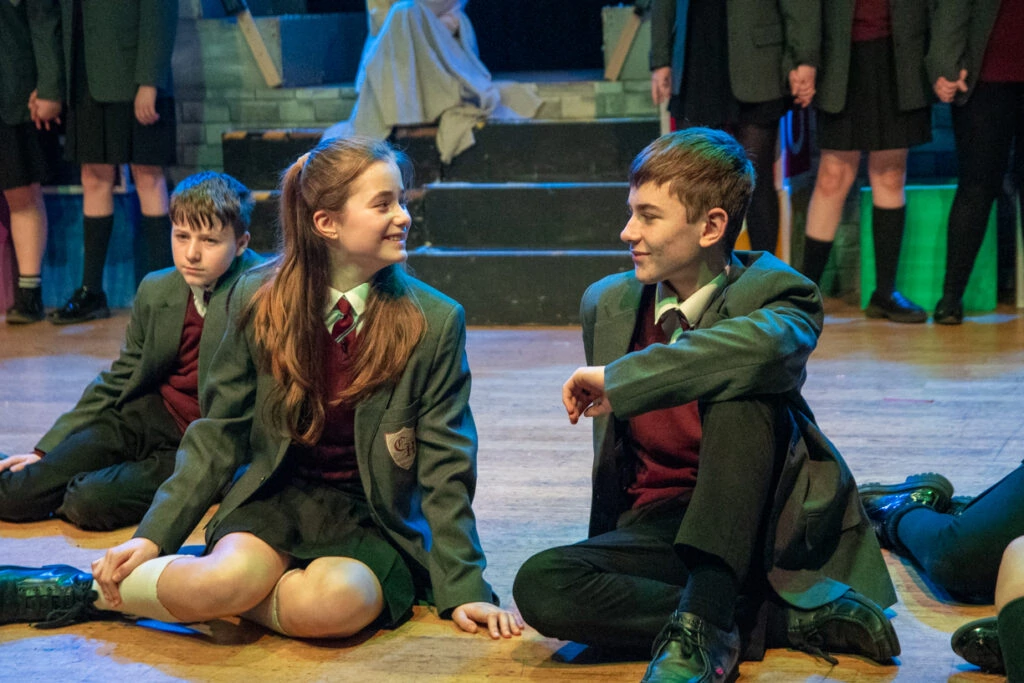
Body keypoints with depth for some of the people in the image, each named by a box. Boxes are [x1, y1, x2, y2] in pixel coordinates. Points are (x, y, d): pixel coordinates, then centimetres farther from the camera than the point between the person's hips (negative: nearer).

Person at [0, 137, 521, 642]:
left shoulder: (435, 323, -6)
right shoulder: (259, 300, -1)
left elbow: (444, 468, -4)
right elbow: (219, 435, 4)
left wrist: (464, 589, -9)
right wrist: (154, 537, -4)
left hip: (375, 523, 0)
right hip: (275, 503, 0)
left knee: (331, 604, -34)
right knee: (228, 578, -34)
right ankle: (90, 588, -7)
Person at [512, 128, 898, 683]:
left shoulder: (771, 291, -9)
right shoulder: (608, 304, 8)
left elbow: (765, 346, -36)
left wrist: (619, 380, -29)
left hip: (755, 527, -4)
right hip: (655, 529, 5)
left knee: (740, 393, -31)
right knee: (540, 585, -26)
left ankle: (705, 623, -35)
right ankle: (789, 619, -25)